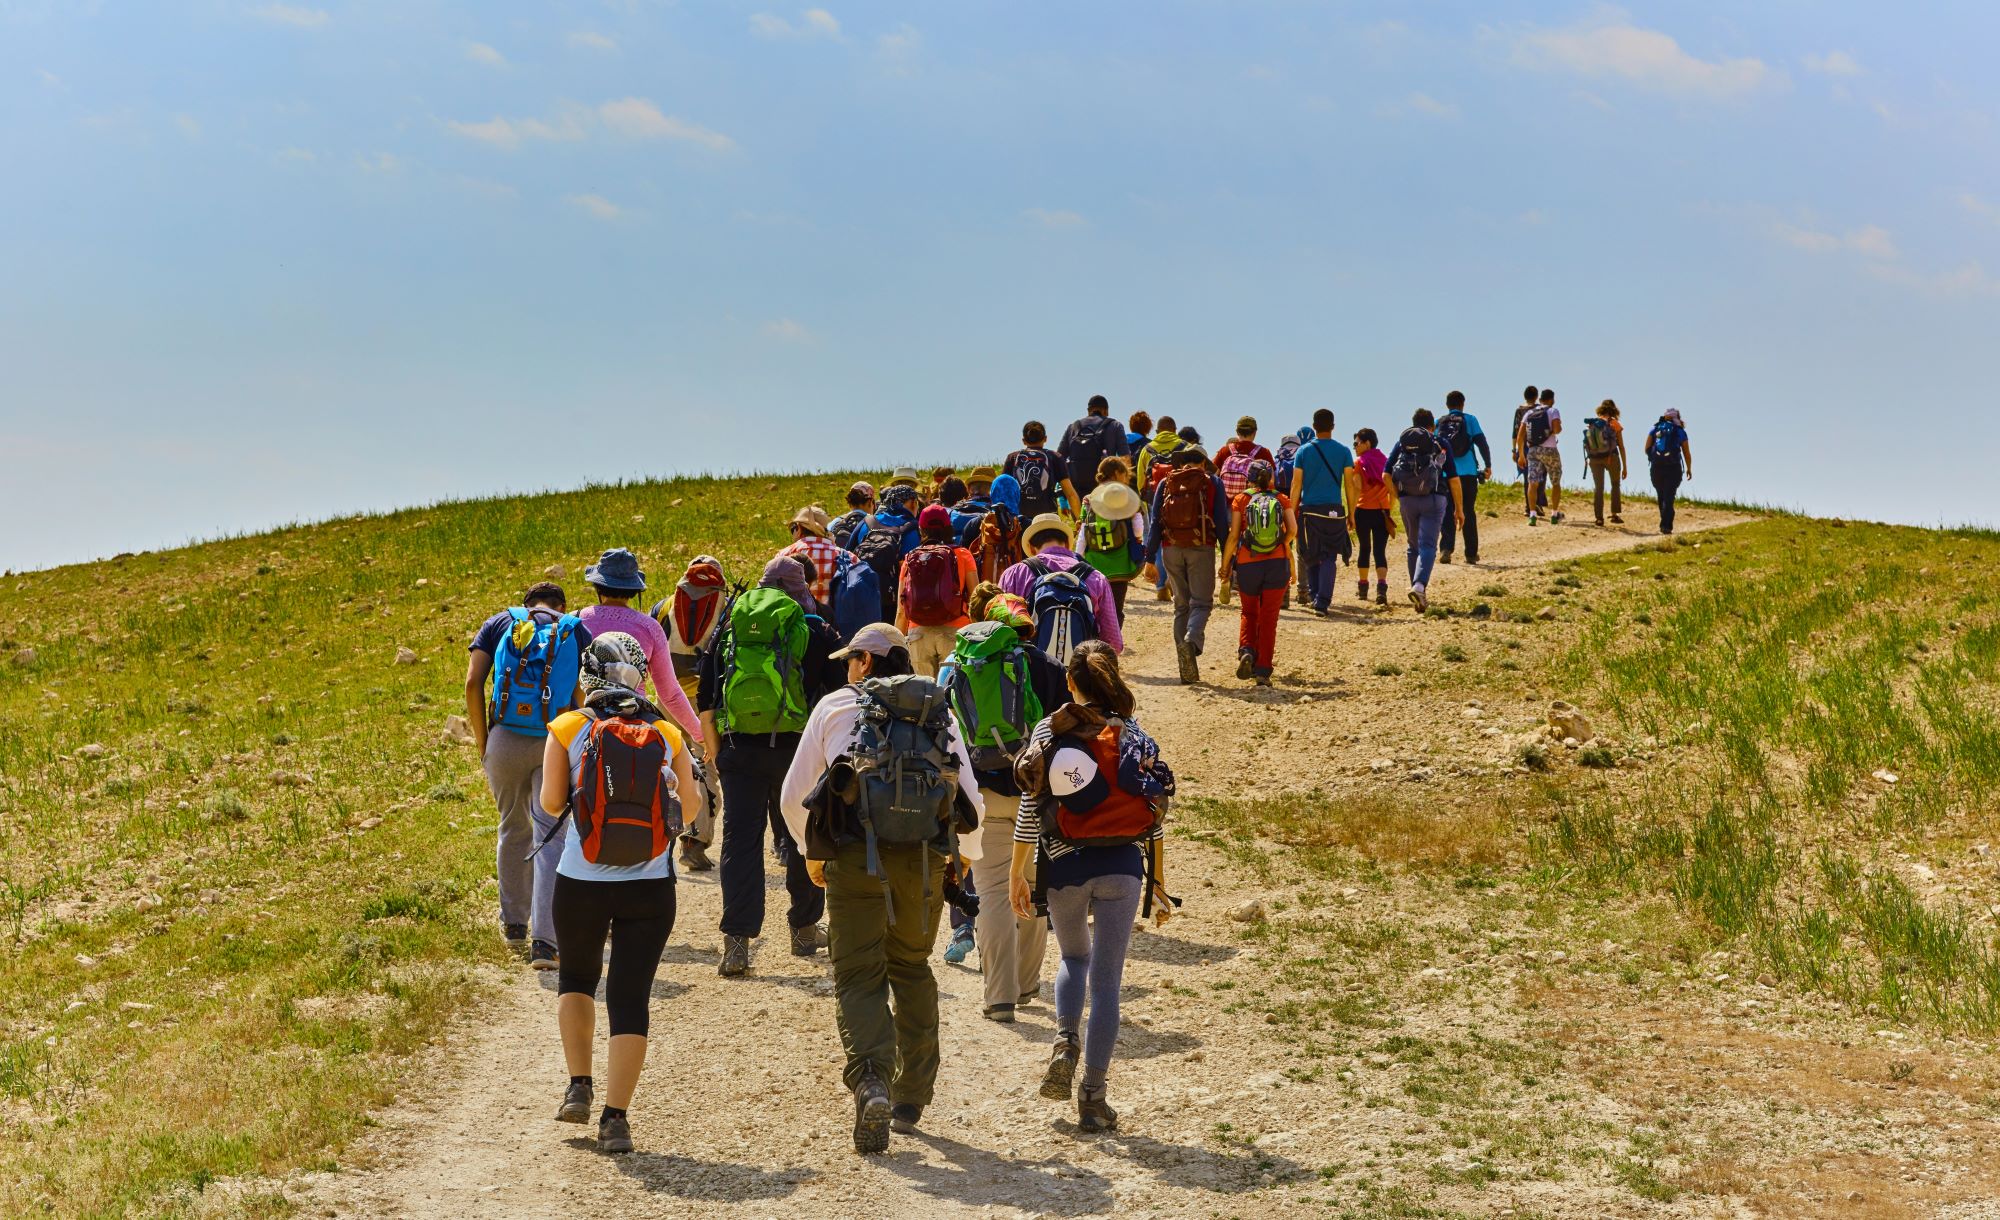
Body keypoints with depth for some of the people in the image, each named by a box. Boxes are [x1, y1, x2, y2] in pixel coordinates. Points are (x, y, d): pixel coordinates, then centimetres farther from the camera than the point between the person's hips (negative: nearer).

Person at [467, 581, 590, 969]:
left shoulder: (499, 624, 12)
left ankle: (513, 924, 33)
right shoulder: (576, 632, 10)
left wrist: (482, 745, 5)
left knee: (513, 830, 22)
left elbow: (473, 683, 0)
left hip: (505, 739, 2)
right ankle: (544, 941, -9)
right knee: (550, 840, 1)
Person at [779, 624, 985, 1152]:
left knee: (858, 976, 2)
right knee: (912, 968, 20)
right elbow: (972, 803, 12)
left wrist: (812, 851, 27)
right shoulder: (940, 713, 14)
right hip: (924, 861, 2)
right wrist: (968, 852, 31)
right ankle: (911, 1098, 22)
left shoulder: (835, 706, 9)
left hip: (854, 857, -2)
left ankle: (871, 1082, -22)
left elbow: (794, 797, 10)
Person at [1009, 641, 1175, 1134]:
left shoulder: (1049, 732, 0)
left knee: (1074, 958, 26)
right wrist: (1159, 885, 11)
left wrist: (1017, 874, 7)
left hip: (1064, 868, 0)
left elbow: (1029, 809, -1)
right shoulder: (1135, 737, 3)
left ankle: (1066, 1042, 1)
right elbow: (1154, 817, 4)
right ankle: (1094, 1097, 3)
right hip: (1121, 868, 0)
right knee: (1107, 981, 5)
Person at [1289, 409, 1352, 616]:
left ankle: (1313, 596, 19)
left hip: (1309, 509, 1)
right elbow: (1349, 484, 1)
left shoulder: (1303, 451, 1)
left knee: (1311, 557, 15)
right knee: (1329, 558, 1)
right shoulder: (1343, 451, 0)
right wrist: (1351, 513, 8)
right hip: (1334, 510, -1)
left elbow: (1296, 484, 1)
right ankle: (1322, 602, -8)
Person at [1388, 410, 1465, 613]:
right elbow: (1453, 479, 2)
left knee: (1413, 546, 17)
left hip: (1407, 499, 2)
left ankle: (1418, 591, 20)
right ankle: (1420, 585, -28)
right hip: (1434, 499, -2)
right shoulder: (1441, 444, 6)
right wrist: (1459, 508, 8)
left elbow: (1387, 475, 3)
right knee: (1428, 546, -6)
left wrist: (1398, 497, 15)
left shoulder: (1402, 442, 11)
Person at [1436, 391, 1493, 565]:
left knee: (1447, 513, 4)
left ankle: (1445, 549, -15)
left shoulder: (1439, 423, 7)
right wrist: (1488, 466, 8)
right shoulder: (1470, 420, 2)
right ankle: (1471, 554, 11)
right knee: (1469, 513, 9)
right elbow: (1482, 443, -1)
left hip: (1445, 474, 1)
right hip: (1468, 473, -1)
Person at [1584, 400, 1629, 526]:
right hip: (1611, 457, -2)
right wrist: (1625, 467, 4)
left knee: (1598, 487, 9)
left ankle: (1599, 518, 2)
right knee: (1616, 484, 17)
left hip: (1594, 459, 2)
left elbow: (1587, 443, 2)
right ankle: (1615, 514, 10)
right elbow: (1621, 446, 0)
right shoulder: (1614, 424, -2)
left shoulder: (1591, 423, 4)